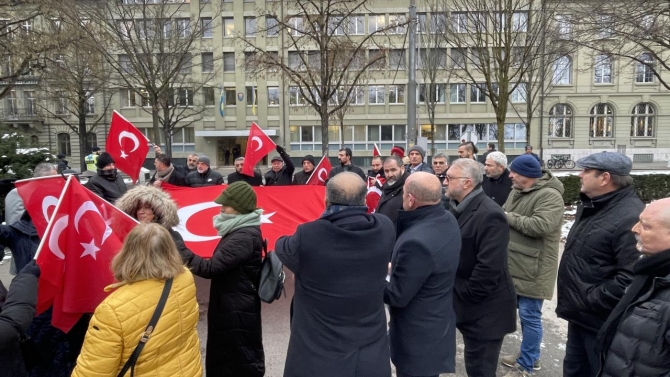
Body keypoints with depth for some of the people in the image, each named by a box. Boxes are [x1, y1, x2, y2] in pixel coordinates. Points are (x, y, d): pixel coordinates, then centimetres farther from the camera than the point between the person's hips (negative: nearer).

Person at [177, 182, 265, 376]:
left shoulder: (245, 237, -25)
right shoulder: (242, 231, 8)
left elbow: (210, 268, -28)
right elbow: (222, 265, 15)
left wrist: (178, 248, -24)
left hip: (237, 311, -10)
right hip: (232, 307, 10)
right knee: (226, 358, 22)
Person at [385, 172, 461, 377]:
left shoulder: (417, 241, -35)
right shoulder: (448, 219, -5)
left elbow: (397, 296, -24)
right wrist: (395, 267, 0)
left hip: (418, 336, -8)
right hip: (437, 324, 9)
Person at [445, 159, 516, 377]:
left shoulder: (490, 215, -23)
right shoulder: (458, 207, 6)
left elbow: (490, 267, -28)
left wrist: (465, 295, -17)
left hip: (484, 310, -8)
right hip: (469, 305, 8)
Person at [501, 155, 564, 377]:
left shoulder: (549, 196, -19)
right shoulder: (517, 191, 10)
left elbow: (540, 226, -31)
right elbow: (506, 214, 18)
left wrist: (509, 217, -20)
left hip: (533, 268, -9)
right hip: (516, 265, 9)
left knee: (530, 315, 2)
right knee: (524, 312, 20)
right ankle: (530, 355, 37)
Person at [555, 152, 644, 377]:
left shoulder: (630, 218, -25)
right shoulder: (590, 207, 8)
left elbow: (631, 279, -31)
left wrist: (588, 301, -22)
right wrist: (575, 304, 14)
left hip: (601, 321, -9)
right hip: (580, 315, 9)